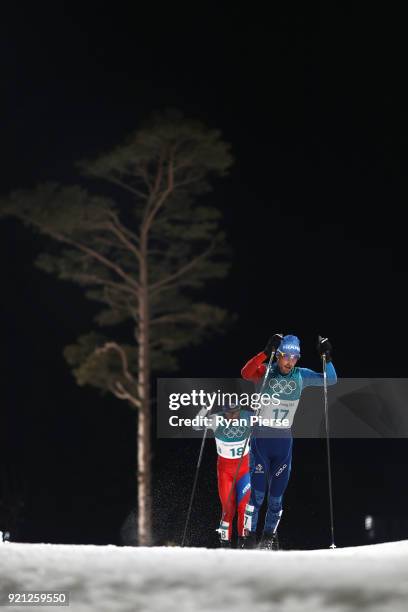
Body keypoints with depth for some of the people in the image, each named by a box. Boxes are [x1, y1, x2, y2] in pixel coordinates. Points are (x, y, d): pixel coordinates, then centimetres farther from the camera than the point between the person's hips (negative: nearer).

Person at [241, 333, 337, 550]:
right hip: (261, 437, -3)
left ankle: (269, 536, 23)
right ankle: (249, 536, 2)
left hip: (284, 442, 3)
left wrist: (327, 358, -15)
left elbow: (331, 380, 1)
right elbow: (246, 373, -31)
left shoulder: (301, 376, 0)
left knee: (276, 495, 9)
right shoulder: (265, 373, -10)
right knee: (257, 493, -8)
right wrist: (266, 352, -41)